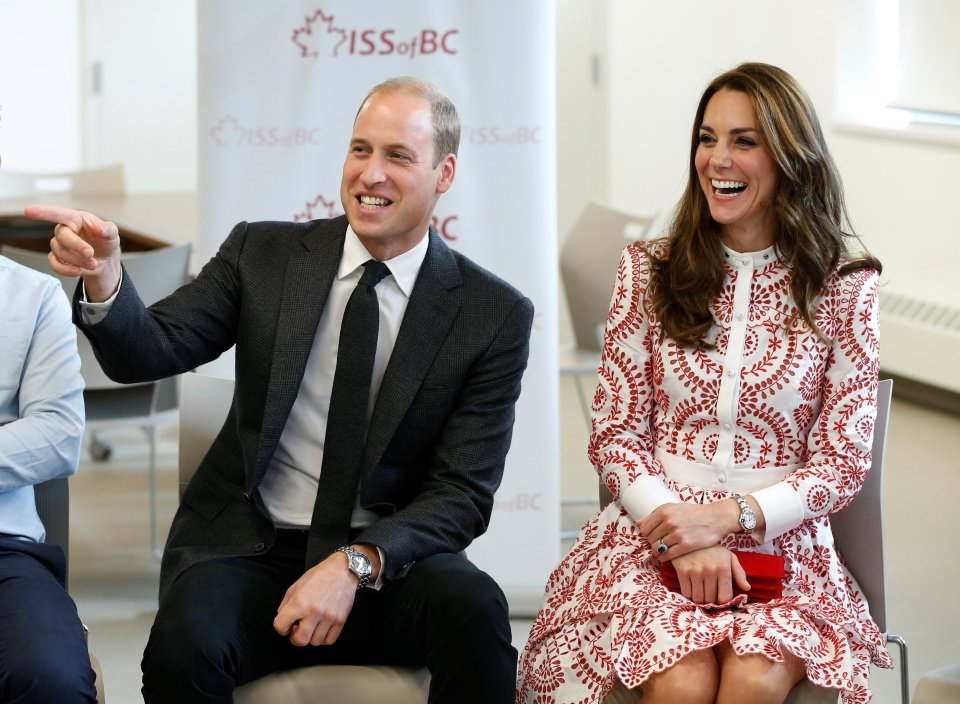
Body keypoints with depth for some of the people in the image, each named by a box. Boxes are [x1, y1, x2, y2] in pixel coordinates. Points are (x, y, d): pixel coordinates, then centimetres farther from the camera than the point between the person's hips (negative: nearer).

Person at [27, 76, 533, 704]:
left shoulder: (495, 316, 0)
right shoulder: (263, 254, 6)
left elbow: (464, 493, -4)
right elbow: (149, 352, -5)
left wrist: (357, 564, -21)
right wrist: (104, 278, -28)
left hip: (389, 562, 0)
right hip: (248, 552, 1)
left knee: (476, 611, -32)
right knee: (183, 651, -32)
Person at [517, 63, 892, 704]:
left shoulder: (845, 289, 4)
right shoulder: (649, 271, 7)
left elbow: (843, 464, 3)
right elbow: (615, 433, 5)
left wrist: (725, 516, -13)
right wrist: (684, 543, -11)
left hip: (782, 545, 0)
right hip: (654, 535, 1)